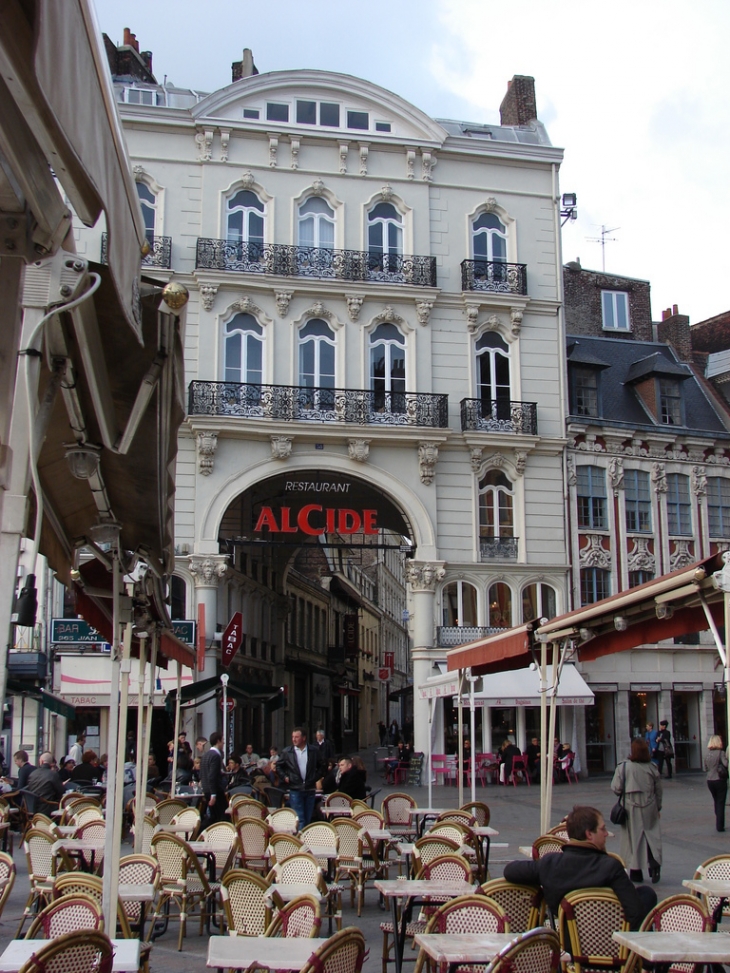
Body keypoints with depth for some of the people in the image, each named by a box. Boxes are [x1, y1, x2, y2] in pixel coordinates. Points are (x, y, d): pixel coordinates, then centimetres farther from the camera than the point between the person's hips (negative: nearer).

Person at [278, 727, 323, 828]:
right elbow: (279, 766, 12)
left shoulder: (314, 750, 2)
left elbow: (321, 766, 13)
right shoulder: (287, 752, 1)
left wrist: (316, 777, 3)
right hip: (295, 789, -1)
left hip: (310, 789, 2)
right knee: (299, 818, -5)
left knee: (308, 818, 9)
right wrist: (284, 777, 0)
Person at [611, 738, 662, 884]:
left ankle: (636, 872, 13)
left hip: (631, 807, -1)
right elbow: (658, 791, 6)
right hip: (649, 807, 2)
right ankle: (654, 864, -9)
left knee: (633, 837, 7)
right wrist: (658, 808, 20)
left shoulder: (623, 767, -11)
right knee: (652, 835, 10)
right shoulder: (652, 768, -3)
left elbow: (616, 788, -11)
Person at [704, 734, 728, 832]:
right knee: (721, 803, 1)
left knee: (716, 802, 19)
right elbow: (726, 764, -25)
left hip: (710, 780, 5)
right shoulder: (721, 752, -13)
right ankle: (720, 826, 0)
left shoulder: (707, 754, 5)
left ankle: (719, 824, 23)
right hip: (720, 780, -5)